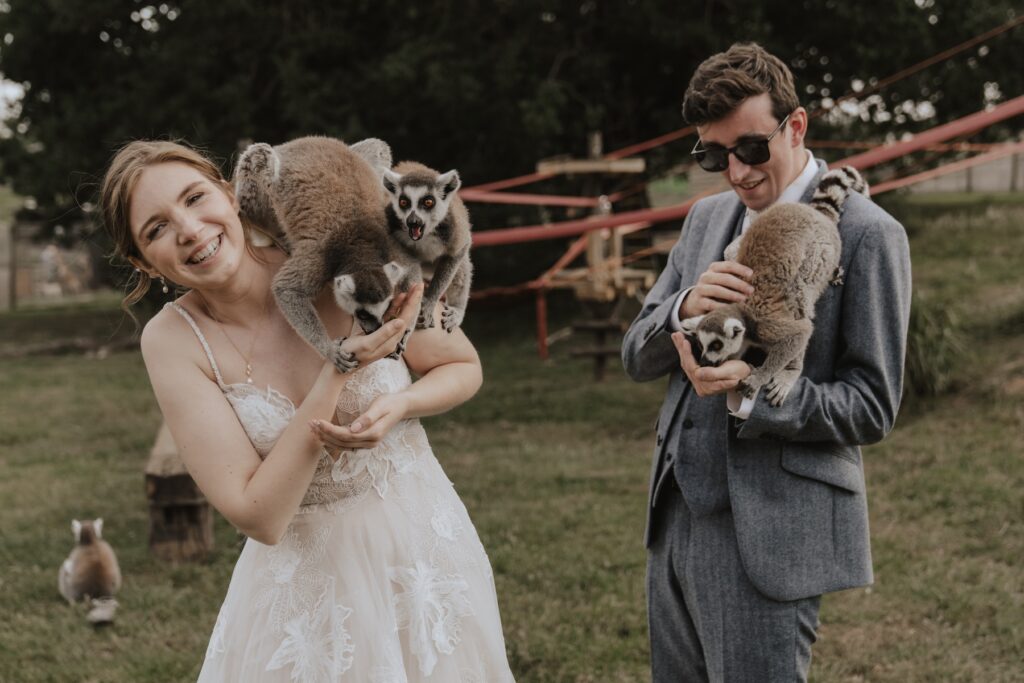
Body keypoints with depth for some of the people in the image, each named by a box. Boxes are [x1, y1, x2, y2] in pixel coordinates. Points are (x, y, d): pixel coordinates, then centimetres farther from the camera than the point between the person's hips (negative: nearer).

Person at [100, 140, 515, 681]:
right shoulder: (172, 339, -16)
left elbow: (465, 368, 0)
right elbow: (260, 519, -20)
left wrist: (399, 405, -22)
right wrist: (339, 368, -28)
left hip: (426, 550, 1)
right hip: (305, 585, -1)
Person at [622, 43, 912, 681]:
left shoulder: (867, 234, -8)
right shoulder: (708, 217, 13)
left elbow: (872, 406, -9)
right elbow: (638, 356, 11)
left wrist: (748, 393, -24)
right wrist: (684, 308, -11)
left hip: (767, 532, -6)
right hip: (677, 513, 7)